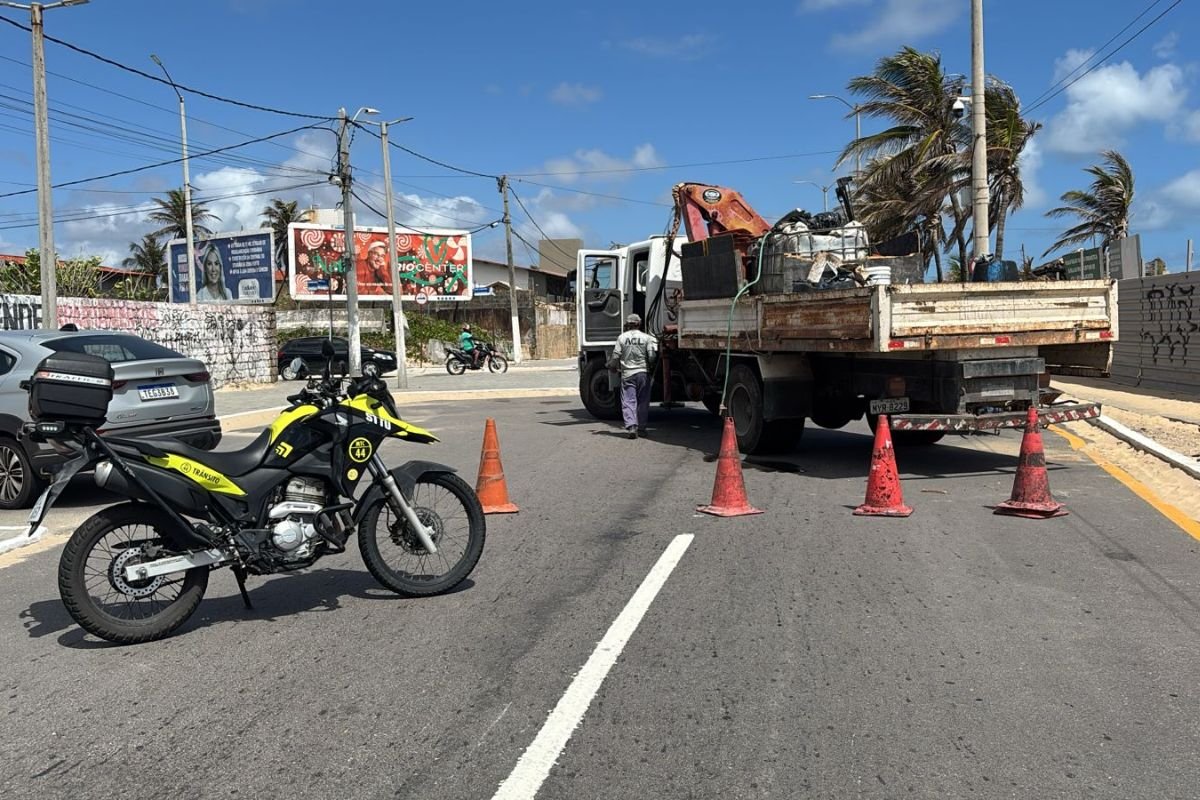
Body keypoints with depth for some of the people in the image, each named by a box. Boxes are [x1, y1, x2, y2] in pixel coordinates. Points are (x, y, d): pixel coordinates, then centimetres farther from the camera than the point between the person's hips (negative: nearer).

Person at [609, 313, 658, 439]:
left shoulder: (622, 338, 1)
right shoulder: (646, 337, 0)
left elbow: (616, 357, 0)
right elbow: (652, 356, -7)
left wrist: (610, 365, 20)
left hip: (627, 374, 0)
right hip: (643, 373, 0)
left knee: (628, 401, -1)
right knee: (643, 402, 12)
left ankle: (631, 426, -18)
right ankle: (641, 428, 17)